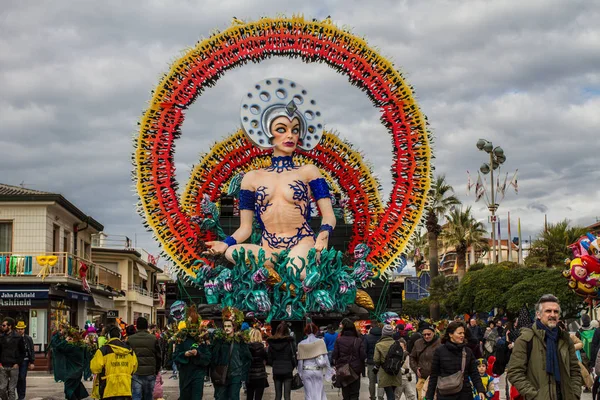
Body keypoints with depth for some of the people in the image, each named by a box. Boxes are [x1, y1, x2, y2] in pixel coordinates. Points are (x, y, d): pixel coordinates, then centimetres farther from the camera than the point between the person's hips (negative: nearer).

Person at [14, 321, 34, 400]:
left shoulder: (28, 338, 4)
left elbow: (32, 351, 4)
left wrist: (32, 363, -1)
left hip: (24, 360, -1)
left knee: (22, 378, -8)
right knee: (17, 379, 5)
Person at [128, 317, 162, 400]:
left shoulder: (130, 339, 0)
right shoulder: (153, 339, -1)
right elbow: (158, 356, 3)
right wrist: (156, 371, 15)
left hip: (135, 373, 0)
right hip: (150, 373, 0)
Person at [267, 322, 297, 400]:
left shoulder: (272, 343, 0)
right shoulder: (289, 341, -7)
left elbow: (269, 360, 2)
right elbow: (293, 356, -5)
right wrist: (292, 367, 12)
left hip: (276, 371, 3)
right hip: (287, 371, -3)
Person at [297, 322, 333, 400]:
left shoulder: (302, 344, 0)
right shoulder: (320, 342, -4)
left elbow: (300, 361, 2)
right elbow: (325, 358, -4)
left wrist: (300, 374, 12)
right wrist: (329, 372, 4)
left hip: (306, 371, 1)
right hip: (318, 370, -1)